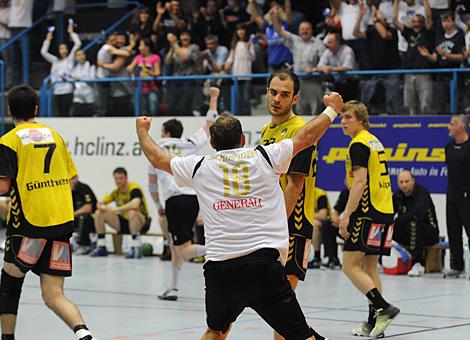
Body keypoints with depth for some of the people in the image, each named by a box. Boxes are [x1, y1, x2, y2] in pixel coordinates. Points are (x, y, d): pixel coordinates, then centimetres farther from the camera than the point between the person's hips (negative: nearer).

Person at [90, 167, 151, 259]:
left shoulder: (134, 189, -18)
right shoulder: (116, 191, 3)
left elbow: (135, 205, -39)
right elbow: (100, 203, 6)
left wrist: (116, 209, -36)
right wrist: (101, 206, -20)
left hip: (141, 223, -7)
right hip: (124, 221, 7)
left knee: (132, 212, -41)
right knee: (99, 213, -5)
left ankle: (136, 248, -32)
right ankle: (101, 247, -1)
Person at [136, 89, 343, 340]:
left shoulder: (199, 167, 9)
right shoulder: (264, 157, 4)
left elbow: (158, 159, 25)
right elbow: (307, 136, 13)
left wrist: (142, 131, 44)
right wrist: (332, 109, 30)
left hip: (219, 269, 3)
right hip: (263, 264, -2)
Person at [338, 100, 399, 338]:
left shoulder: (358, 144, -11)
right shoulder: (374, 141, 18)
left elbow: (360, 181, -19)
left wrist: (346, 214, -20)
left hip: (368, 212, -9)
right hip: (385, 211, 9)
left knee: (350, 266, -8)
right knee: (369, 267, 12)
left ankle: (383, 308, -18)